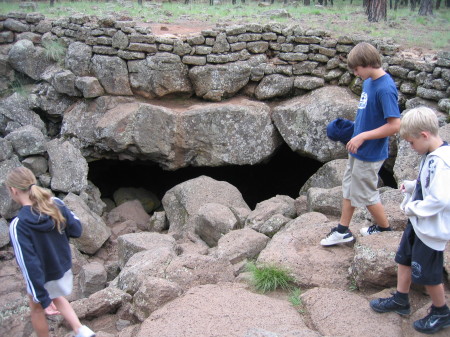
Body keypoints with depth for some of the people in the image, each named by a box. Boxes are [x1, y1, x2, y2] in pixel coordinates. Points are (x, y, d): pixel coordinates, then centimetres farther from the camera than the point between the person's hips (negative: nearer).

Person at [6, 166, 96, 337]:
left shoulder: (18, 225, -30)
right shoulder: (56, 204, -17)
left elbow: (29, 264, -28)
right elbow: (76, 230, -7)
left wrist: (43, 299, -22)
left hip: (43, 277, -5)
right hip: (64, 268, 5)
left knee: (37, 309, 25)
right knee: (56, 298, 33)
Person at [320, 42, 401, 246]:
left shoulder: (385, 89, -24)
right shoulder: (368, 82, 3)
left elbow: (394, 125, -26)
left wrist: (363, 136, -22)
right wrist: (355, 129, 6)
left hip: (370, 153, -9)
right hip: (358, 149, 9)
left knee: (365, 193, 7)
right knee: (349, 187, 16)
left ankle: (384, 228, 30)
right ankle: (343, 230, 29)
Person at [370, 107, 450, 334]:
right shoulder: (431, 155, 2)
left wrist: (412, 208, -21)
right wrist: (411, 186, 2)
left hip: (431, 229, -10)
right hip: (418, 222, 10)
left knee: (427, 273, 7)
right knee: (404, 258, 21)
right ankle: (401, 300, 40)